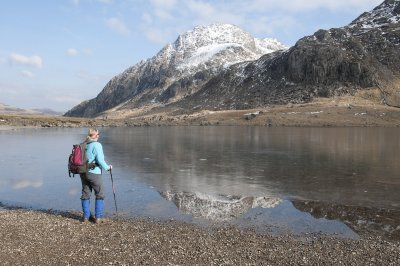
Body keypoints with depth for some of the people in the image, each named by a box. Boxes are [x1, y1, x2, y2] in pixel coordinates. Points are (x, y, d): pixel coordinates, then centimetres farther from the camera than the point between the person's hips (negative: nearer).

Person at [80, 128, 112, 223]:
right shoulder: (97, 145, -13)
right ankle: (98, 217, 7)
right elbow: (100, 160, -16)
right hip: (94, 173, -6)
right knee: (100, 195, 7)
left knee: (85, 194, 15)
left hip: (83, 173, 6)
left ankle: (86, 216, 22)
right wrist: (107, 167, -1)